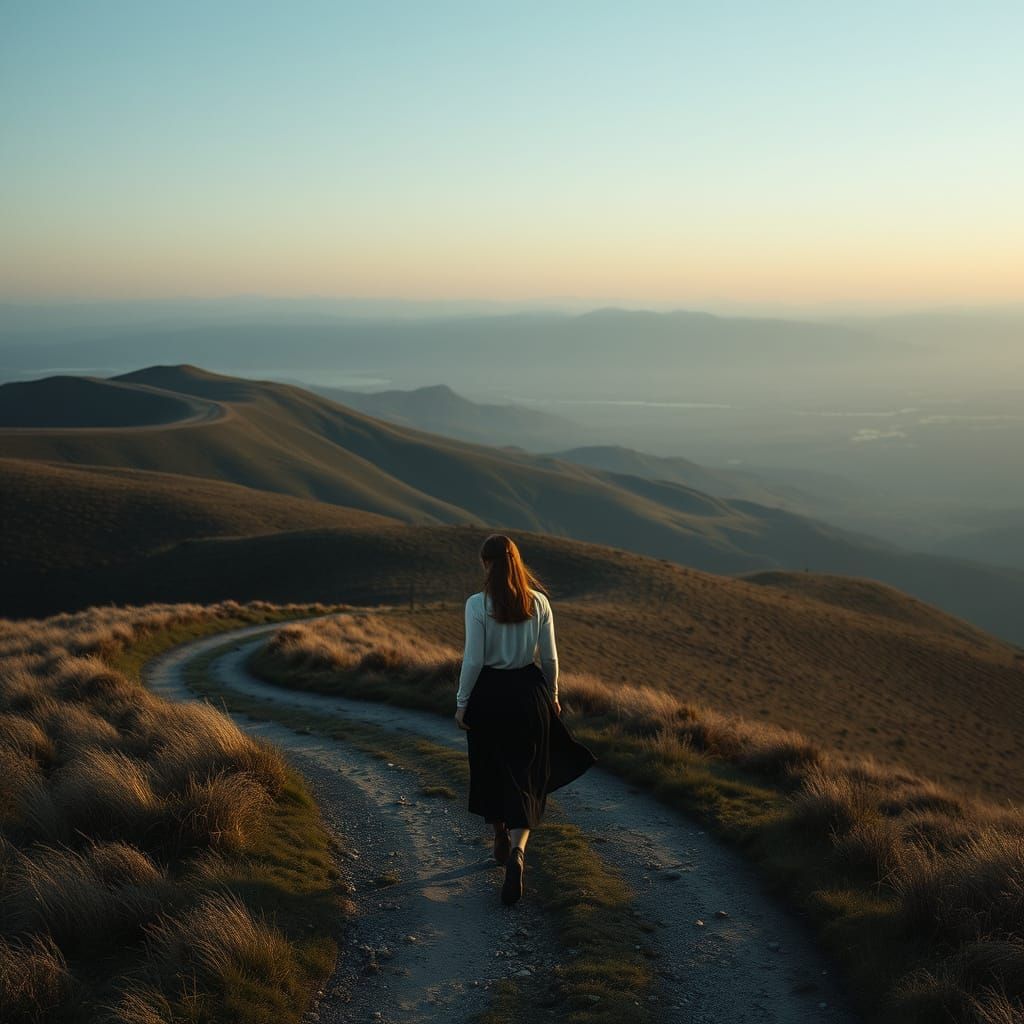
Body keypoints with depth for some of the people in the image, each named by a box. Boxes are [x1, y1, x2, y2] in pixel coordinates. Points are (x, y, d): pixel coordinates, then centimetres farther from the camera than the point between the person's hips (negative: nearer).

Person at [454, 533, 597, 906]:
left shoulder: (478, 604, -13)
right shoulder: (539, 602, -3)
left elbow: (473, 659, -13)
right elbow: (549, 657, 2)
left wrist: (462, 702, -2)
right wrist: (552, 695, 17)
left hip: (489, 693, -2)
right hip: (529, 691, 2)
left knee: (491, 772, 19)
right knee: (525, 777, 5)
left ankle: (501, 842, 37)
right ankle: (517, 851, -15)